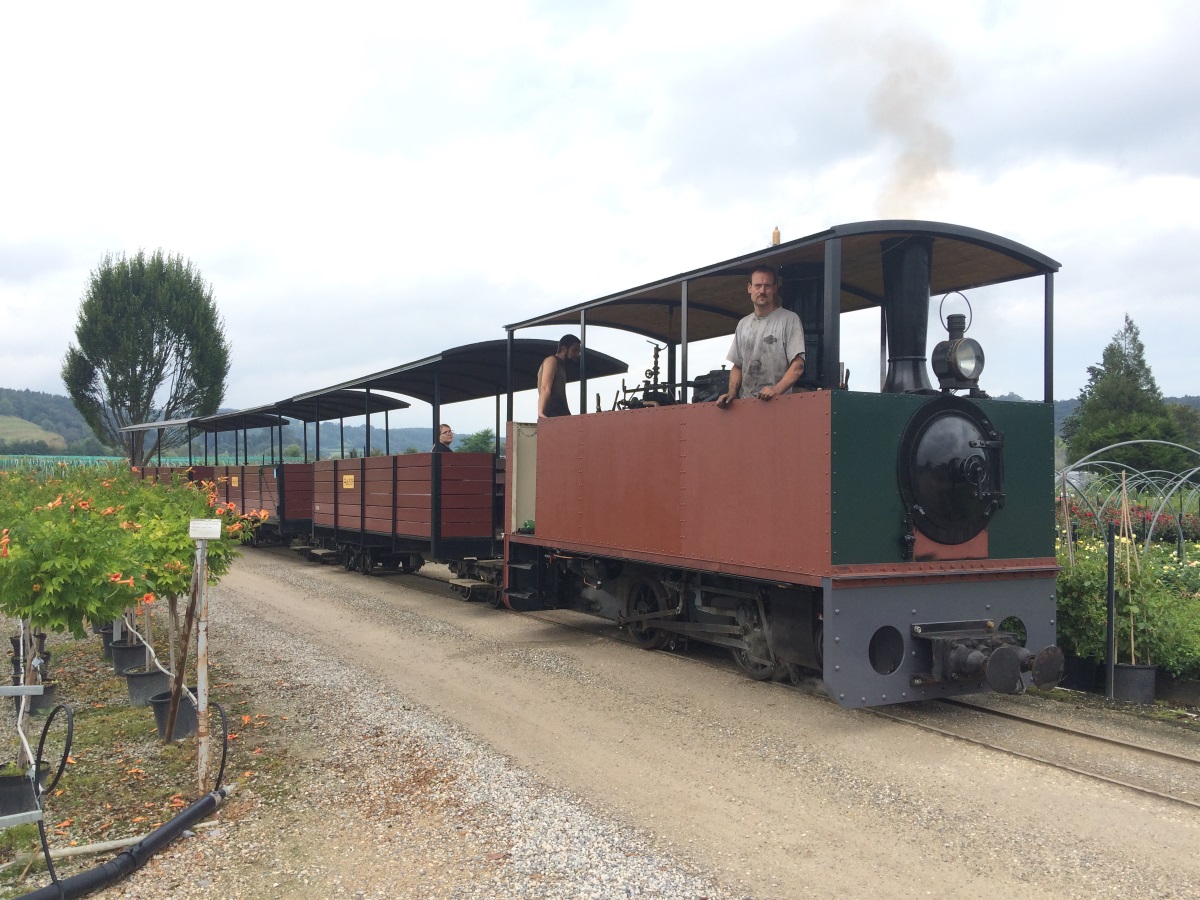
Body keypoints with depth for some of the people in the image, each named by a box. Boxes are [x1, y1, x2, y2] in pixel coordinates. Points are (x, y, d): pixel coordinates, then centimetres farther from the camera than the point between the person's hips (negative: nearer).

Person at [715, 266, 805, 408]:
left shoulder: (789, 319, -1)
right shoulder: (743, 324, 17)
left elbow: (797, 366, -8)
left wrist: (776, 390, -22)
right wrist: (731, 393, 2)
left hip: (777, 402, -4)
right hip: (745, 404, 4)